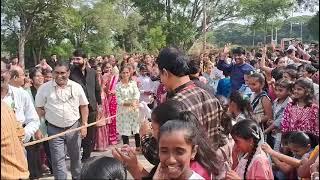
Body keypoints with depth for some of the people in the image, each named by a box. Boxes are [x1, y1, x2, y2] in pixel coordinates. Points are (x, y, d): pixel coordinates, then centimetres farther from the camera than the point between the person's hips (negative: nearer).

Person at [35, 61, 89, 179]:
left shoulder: (76, 87, -3)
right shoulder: (44, 88, -6)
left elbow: (84, 106, 4)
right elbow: (38, 109, 0)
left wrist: (84, 125, -2)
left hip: (74, 128, 2)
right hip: (54, 129, -1)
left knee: (75, 156, 17)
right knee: (58, 159, 2)